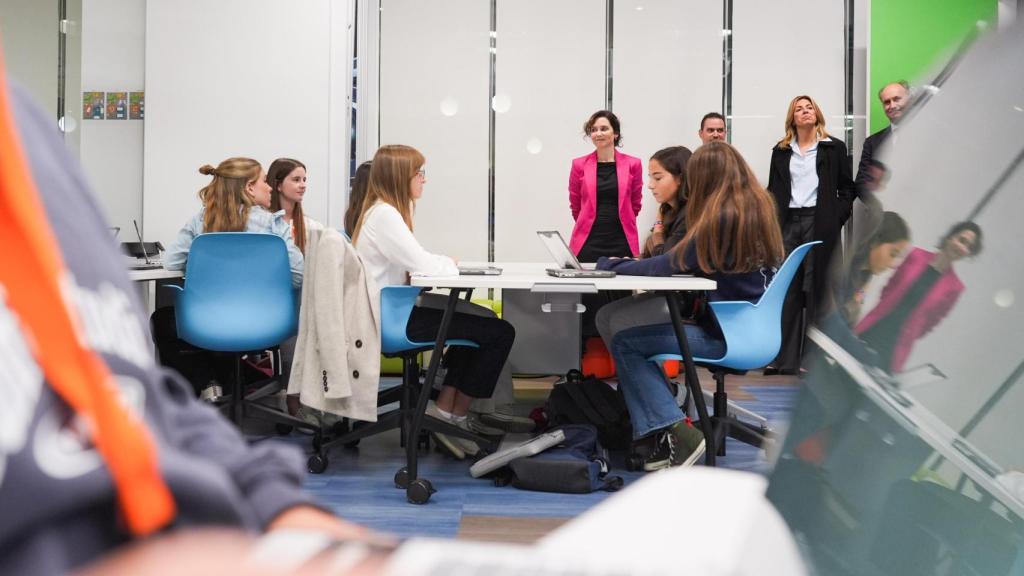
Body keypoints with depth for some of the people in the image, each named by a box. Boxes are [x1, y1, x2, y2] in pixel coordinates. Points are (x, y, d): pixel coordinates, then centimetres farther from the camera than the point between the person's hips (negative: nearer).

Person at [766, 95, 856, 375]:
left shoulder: (834, 148, 7)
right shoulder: (781, 151, 14)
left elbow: (847, 188, 5)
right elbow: (773, 190, 14)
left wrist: (836, 218, -6)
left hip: (819, 223, -2)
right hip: (788, 223, 3)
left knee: (816, 289, -2)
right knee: (787, 291, 0)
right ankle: (785, 359, 2)